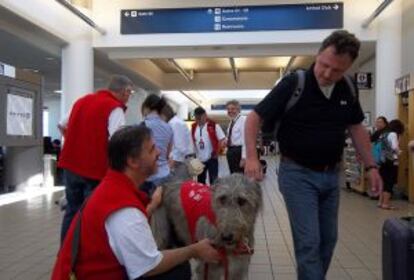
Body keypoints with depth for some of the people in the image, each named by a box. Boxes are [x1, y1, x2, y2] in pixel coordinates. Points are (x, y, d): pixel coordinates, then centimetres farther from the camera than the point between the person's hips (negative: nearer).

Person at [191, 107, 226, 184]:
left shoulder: (213, 125, -8)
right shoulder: (193, 127, 5)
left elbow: (222, 140, -8)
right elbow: (192, 141, 13)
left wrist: (216, 152, -11)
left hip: (211, 158, -5)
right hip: (199, 159, 5)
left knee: (213, 181, 2)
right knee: (200, 181, 13)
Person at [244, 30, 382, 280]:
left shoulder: (347, 89, 0)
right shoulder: (293, 84, -16)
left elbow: (356, 128, 13)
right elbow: (255, 117, -14)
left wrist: (371, 166, 9)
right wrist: (252, 157, -26)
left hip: (331, 174, 6)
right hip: (298, 174, -6)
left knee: (328, 239, 15)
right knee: (308, 242, -6)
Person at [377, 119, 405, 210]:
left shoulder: (383, 134, 14)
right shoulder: (393, 134, -10)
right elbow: (395, 147, -25)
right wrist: (398, 152, -5)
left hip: (383, 162, 8)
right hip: (391, 162, -8)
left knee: (386, 183, 16)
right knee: (390, 183, -1)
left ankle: (381, 202, 19)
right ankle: (385, 204, 1)